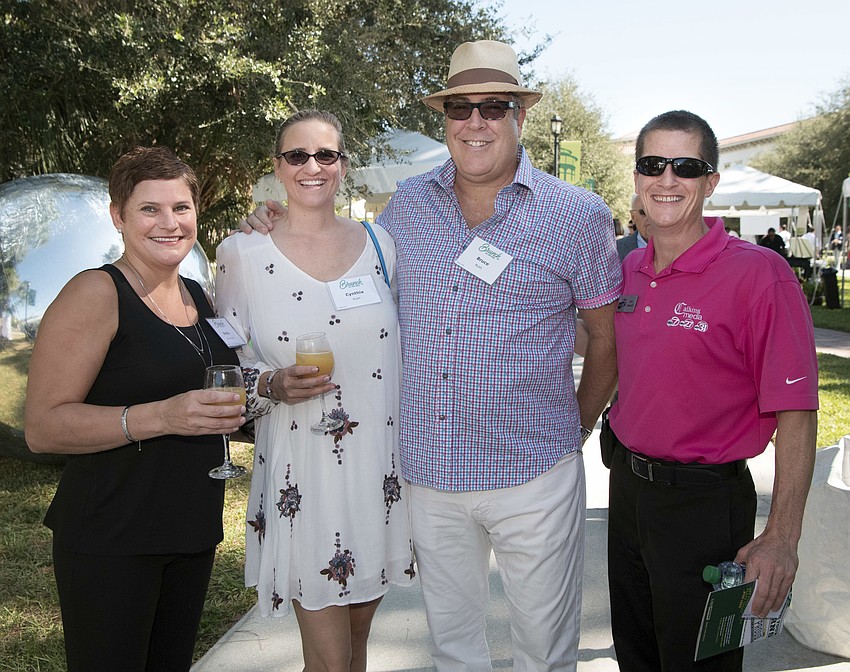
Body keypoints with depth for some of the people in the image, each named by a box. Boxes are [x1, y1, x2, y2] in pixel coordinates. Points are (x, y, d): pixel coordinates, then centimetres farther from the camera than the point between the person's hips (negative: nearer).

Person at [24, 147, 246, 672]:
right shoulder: (95, 294, -13)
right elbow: (43, 426, -20)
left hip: (194, 533, 7)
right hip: (110, 542, -7)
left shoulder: (198, 295, 10)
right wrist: (161, 416, -29)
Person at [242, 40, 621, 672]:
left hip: (532, 475, -3)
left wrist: (575, 431, 6)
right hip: (428, 471, 3)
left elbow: (607, 338, 4)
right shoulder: (408, 204, 5)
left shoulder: (577, 215, -4)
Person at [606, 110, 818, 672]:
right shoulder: (631, 270, 3)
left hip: (703, 503, -6)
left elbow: (795, 414, -18)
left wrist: (782, 539, -22)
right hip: (627, 485, 6)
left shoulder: (758, 274, -18)